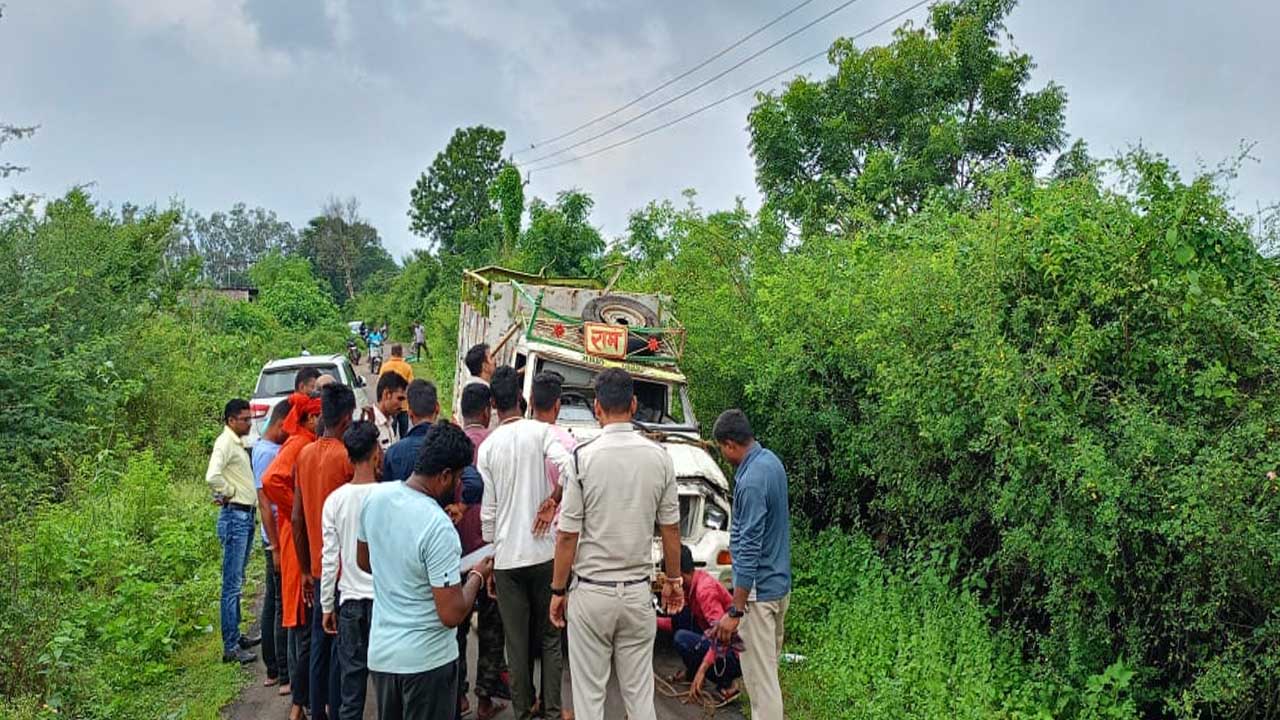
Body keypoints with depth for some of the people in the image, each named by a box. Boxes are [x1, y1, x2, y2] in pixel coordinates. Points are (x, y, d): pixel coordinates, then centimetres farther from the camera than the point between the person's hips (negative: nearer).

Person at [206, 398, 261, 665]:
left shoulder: (238, 443, 16)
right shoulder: (225, 442, -13)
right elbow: (212, 477, -29)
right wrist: (228, 493, -13)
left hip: (246, 516, 10)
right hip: (234, 516, -10)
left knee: (237, 582, 17)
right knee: (232, 585, -7)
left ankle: (235, 636, 27)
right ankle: (230, 648, -3)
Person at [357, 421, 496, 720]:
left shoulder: (375, 497, -5)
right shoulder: (438, 527, -26)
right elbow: (452, 614, -23)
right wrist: (477, 576, -6)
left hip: (380, 652, 7)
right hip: (426, 660, -6)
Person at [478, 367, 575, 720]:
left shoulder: (487, 446, 0)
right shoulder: (541, 431, -5)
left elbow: (487, 511, 1)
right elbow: (567, 467, -23)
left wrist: (490, 554, 11)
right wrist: (553, 501, -7)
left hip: (506, 556, 1)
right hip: (544, 550, -1)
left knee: (516, 639, 10)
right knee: (550, 636, 12)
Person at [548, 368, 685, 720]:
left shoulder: (583, 457, -12)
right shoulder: (659, 457, -3)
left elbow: (568, 535, -9)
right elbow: (670, 528, 4)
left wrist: (558, 590, 2)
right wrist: (674, 578, 17)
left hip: (591, 592, -3)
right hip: (638, 592, 3)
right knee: (639, 691, 12)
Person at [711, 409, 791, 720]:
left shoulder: (751, 482, -25)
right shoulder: (771, 460, 4)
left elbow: (749, 551, -25)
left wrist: (735, 612, -23)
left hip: (759, 590, -10)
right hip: (780, 582, 10)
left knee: (761, 678, -3)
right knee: (768, 666, 19)